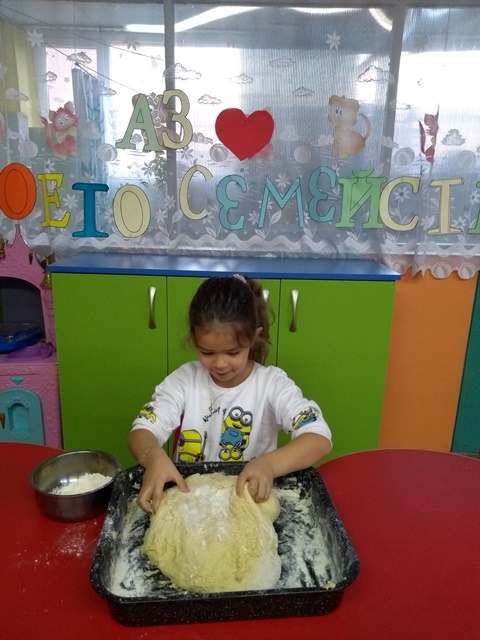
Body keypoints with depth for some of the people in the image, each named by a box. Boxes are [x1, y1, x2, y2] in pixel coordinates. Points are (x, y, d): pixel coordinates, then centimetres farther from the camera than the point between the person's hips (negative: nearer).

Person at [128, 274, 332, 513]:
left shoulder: (272, 383, -9)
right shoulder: (184, 379, -4)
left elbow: (319, 439, -18)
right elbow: (141, 431, -8)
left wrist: (269, 464, -35)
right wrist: (154, 456, -30)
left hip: (250, 501, -1)